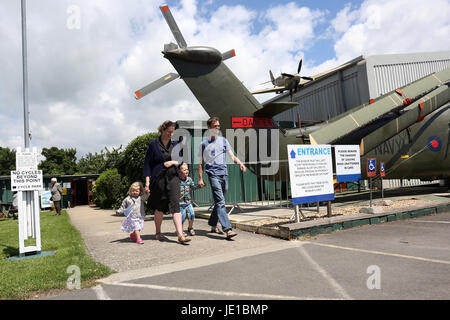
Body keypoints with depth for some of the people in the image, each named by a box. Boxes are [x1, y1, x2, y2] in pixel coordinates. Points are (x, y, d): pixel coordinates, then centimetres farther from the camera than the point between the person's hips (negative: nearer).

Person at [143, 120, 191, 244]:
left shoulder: (174, 144, 10)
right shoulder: (154, 144, 1)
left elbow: (180, 160, 17)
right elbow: (147, 163, 0)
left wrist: (173, 162, -6)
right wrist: (147, 181, -7)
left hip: (173, 177, 2)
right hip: (158, 178, -2)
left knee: (175, 204, -9)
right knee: (160, 207, 9)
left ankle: (180, 235, -14)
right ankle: (158, 233, 29)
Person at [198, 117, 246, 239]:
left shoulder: (224, 141, 17)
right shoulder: (204, 144, 8)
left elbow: (232, 156, 15)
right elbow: (201, 163, 9)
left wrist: (240, 163, -5)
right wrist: (200, 179, 1)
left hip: (224, 174, 4)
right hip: (213, 175, -4)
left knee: (219, 202, 10)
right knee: (220, 202, -14)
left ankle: (213, 225, 26)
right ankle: (227, 229, -21)